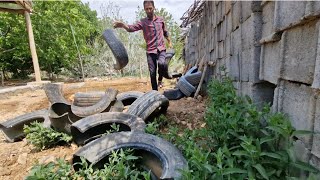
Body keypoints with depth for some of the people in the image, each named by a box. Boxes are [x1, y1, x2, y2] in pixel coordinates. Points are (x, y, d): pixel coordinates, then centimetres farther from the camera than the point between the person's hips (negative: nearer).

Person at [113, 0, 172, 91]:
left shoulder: (160, 19, 8)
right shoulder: (142, 22, 0)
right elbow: (131, 28, -17)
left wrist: (169, 42, 27)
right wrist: (123, 25, -37)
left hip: (161, 49, 1)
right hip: (150, 51, 0)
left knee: (162, 63, -29)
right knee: (152, 73, 1)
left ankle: (160, 79, 1)